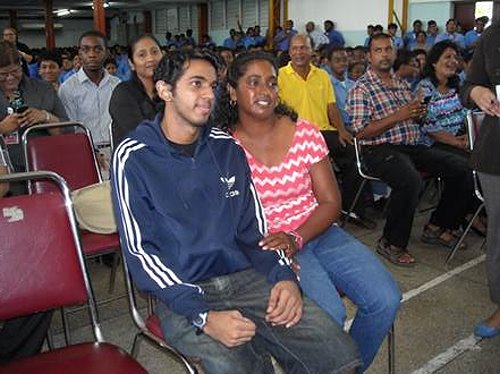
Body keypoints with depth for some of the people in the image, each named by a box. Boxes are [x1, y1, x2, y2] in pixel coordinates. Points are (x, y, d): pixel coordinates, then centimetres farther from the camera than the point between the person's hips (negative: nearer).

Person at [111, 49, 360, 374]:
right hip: (181, 293, -3)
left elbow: (253, 227, 13)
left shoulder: (227, 148, 9)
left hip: (247, 279, 4)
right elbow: (140, 251, -9)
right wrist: (203, 316, -19)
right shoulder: (134, 157, -5)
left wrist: (283, 275, -6)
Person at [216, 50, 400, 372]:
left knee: (385, 300, -12)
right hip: (267, 244, -4)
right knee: (329, 313, -27)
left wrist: (295, 238, -17)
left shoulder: (304, 133, 1)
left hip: (317, 232, 4)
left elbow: (331, 202, 0)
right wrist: (269, 251, -21)